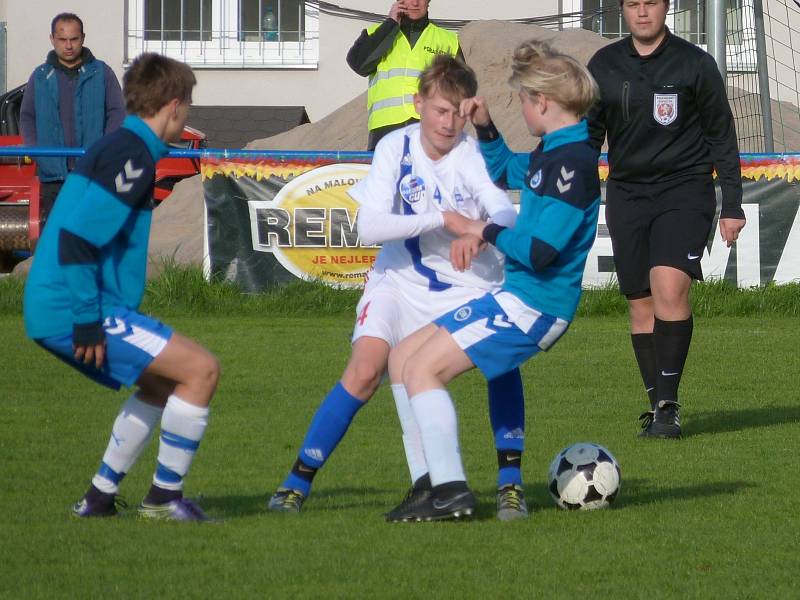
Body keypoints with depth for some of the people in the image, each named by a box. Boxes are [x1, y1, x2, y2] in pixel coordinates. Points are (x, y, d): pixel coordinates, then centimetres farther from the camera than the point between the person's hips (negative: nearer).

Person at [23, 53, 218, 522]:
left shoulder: (119, 149, 17)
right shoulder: (131, 157, -14)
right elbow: (77, 237, -23)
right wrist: (88, 322, -22)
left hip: (49, 311, 11)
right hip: (71, 311, -11)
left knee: (163, 382, 24)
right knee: (201, 369, -11)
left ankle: (100, 497, 22)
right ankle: (165, 497, -3)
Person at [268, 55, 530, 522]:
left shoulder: (473, 154, -17)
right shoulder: (395, 148, -16)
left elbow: (507, 213, -31)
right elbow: (369, 226, -27)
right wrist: (443, 221, -34)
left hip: (469, 284, 0)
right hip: (401, 280, 0)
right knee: (366, 371, -18)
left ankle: (510, 484, -12)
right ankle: (298, 482, -6)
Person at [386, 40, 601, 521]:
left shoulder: (573, 162, -18)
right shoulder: (554, 154, 14)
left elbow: (540, 251, -26)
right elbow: (505, 171, 38)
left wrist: (479, 229, -13)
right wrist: (485, 128, 21)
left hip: (534, 304, -10)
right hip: (520, 297, 11)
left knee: (423, 368, -16)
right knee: (403, 359, 11)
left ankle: (453, 494, -17)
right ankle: (437, 480, 9)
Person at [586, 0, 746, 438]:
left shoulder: (694, 64, 0)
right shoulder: (603, 66, 8)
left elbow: (721, 135, 4)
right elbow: (587, 136, 15)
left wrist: (732, 205, 1)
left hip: (685, 190, -4)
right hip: (627, 194, 4)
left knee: (669, 286, -21)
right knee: (640, 303, 2)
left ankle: (668, 406, -18)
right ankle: (657, 406, 11)